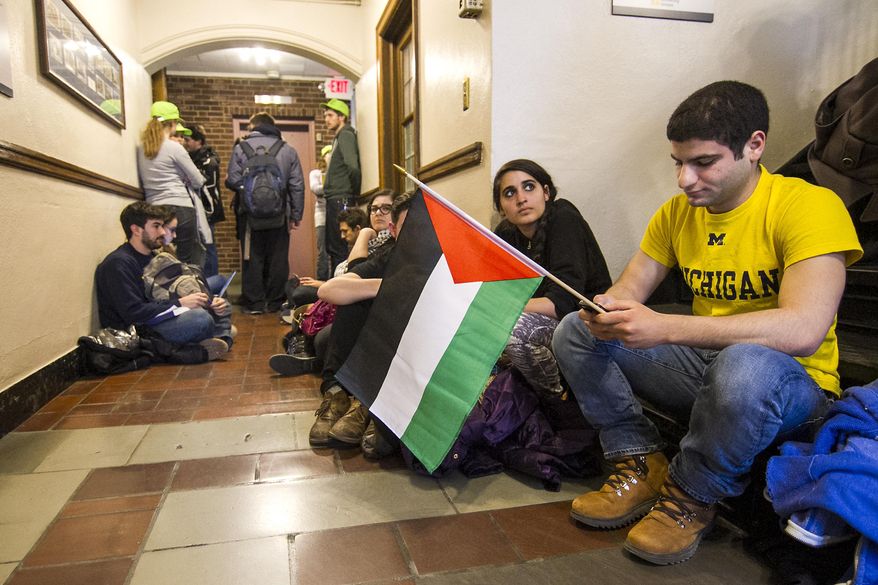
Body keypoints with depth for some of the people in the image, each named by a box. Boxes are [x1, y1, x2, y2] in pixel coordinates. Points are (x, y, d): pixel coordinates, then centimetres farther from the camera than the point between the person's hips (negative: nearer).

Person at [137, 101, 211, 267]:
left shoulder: (142, 149, 10)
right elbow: (198, 181, -3)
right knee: (191, 264, -2)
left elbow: (144, 182, 18)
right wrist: (183, 180, 19)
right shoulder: (174, 147, -7)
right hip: (180, 208, -6)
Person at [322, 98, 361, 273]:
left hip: (341, 200, -10)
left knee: (339, 248, -9)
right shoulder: (338, 137, 22)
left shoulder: (346, 135, -8)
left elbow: (352, 167, -20)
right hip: (334, 200, 10)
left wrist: (354, 193, -10)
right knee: (332, 246, 14)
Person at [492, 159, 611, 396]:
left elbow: (562, 303, -28)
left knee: (513, 326, -32)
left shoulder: (564, 220, -19)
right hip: (544, 324, 7)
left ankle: (559, 396, -6)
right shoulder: (506, 232, 2)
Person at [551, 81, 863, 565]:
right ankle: (641, 465, -3)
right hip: (701, 365, 6)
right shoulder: (677, 212, 2)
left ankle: (691, 497, -13)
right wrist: (606, 311, -23)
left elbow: (804, 330, -30)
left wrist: (663, 328, -37)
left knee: (744, 365, -42)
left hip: (791, 383, -5)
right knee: (575, 332, -7)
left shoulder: (808, 205, -17)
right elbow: (626, 291, 3)